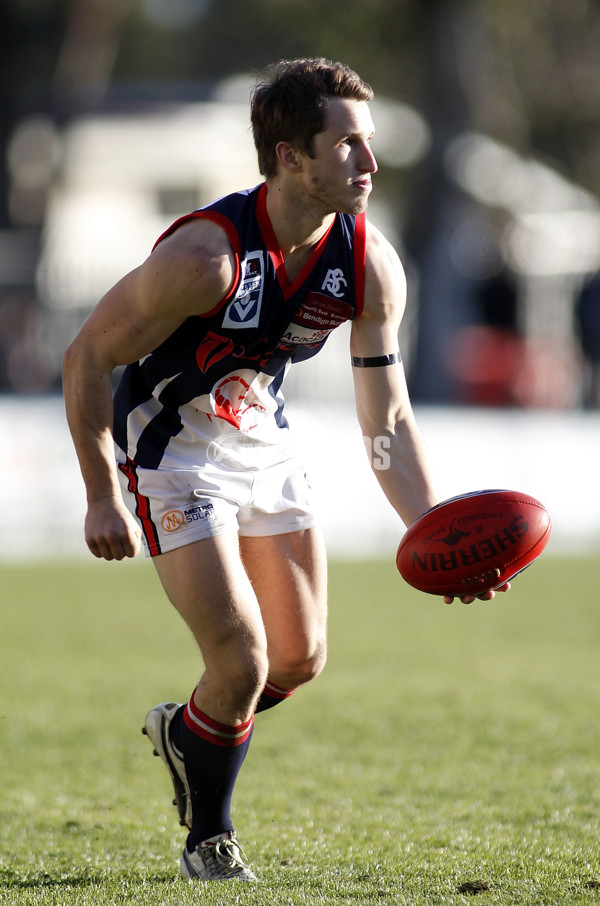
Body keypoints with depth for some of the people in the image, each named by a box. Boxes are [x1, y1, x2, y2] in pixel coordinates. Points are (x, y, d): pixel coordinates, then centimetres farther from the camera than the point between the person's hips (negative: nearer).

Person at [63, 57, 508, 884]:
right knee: (242, 660, -13)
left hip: (264, 438, 6)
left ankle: (186, 732, 39)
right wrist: (104, 498, -19)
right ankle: (208, 839, 13)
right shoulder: (205, 254, -31)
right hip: (172, 445, -6)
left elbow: (387, 421, -4)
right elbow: (87, 355, -20)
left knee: (301, 658, 8)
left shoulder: (372, 266, -13)